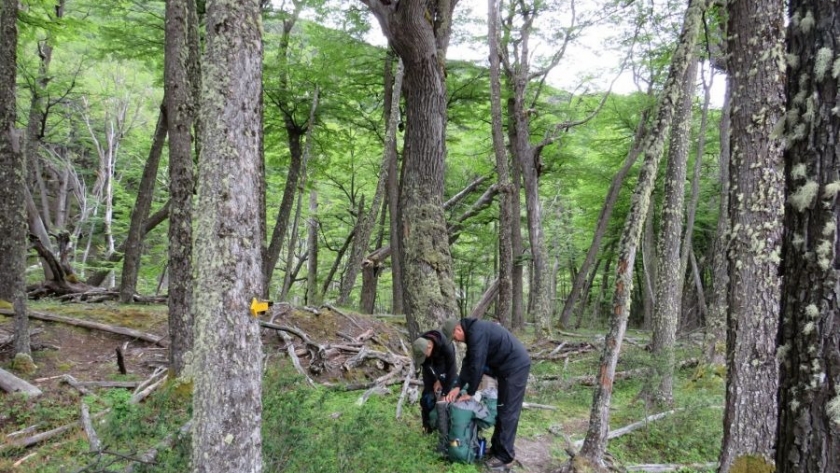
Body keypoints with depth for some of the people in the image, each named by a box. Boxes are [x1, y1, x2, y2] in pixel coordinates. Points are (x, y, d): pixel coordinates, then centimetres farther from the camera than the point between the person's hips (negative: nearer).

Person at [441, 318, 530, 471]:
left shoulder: (477, 332, -22)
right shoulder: (472, 331, 10)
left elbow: (477, 365, -23)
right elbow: (468, 362, 11)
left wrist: (470, 393, -13)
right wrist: (457, 386, 1)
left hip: (515, 366, -10)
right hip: (506, 366, 10)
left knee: (508, 412, -6)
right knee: (501, 410, 16)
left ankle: (504, 458, 0)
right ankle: (497, 449, 25)